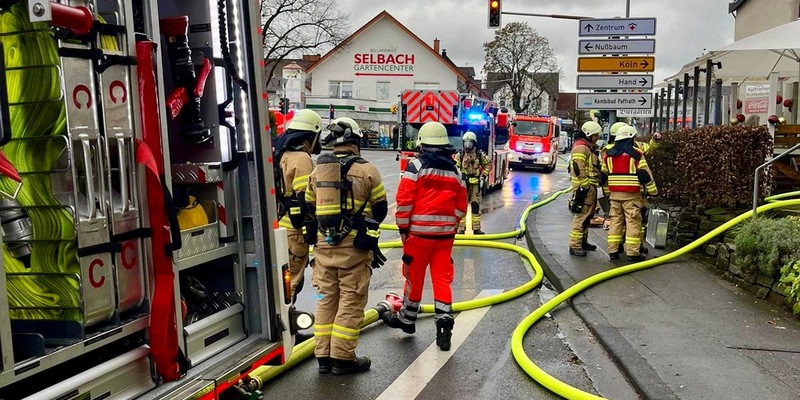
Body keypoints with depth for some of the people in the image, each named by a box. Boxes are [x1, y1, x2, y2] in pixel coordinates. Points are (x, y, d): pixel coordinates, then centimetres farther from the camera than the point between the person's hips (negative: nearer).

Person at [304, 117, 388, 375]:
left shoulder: (318, 170, 6)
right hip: (355, 245, -4)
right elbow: (381, 208, 1)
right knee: (351, 300, 3)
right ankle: (342, 357, 6)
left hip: (325, 243, 5)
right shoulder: (366, 170, -7)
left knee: (326, 298, 12)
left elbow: (309, 206, 16)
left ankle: (324, 356, 18)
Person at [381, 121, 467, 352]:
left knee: (414, 276, 9)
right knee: (442, 278, 5)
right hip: (445, 233, 4)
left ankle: (407, 319, 25)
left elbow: (404, 200, -11)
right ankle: (444, 323, -3)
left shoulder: (416, 166, -7)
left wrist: (403, 228, -1)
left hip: (420, 231, -4)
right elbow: (461, 205, 12)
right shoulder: (454, 170, 10)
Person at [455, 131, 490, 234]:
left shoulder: (480, 155, 5)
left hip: (475, 183, 1)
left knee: (475, 206, 5)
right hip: (463, 183, -1)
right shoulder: (460, 155, 1)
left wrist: (483, 176, 5)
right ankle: (461, 228, 4)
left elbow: (487, 166, 16)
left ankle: (476, 228, 13)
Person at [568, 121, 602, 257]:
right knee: (581, 216, -10)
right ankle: (574, 246, -9)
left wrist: (592, 186, 24)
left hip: (590, 188, 11)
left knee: (587, 216, 17)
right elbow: (579, 171, -21)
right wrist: (583, 187, -22)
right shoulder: (580, 148, -14)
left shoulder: (589, 148, 20)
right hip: (584, 188, -11)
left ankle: (583, 241, 28)